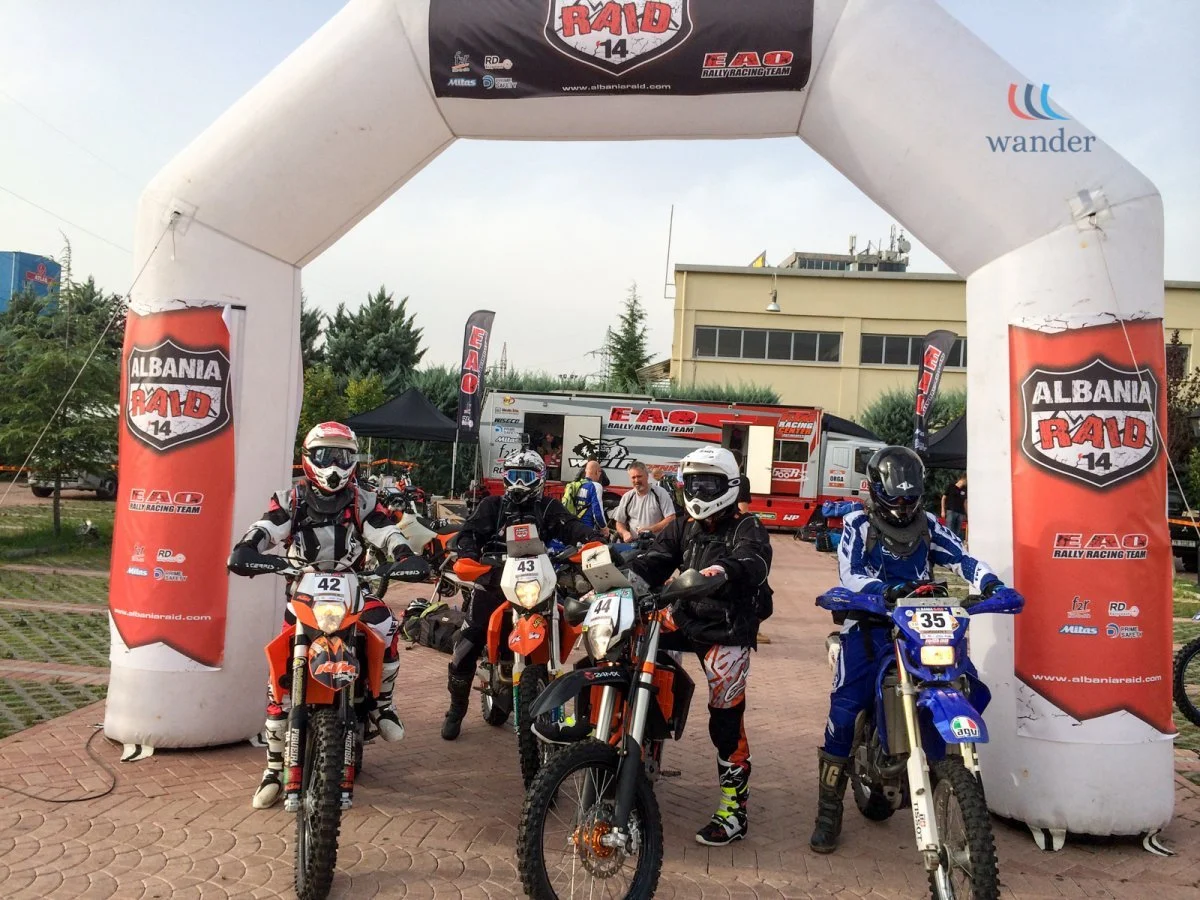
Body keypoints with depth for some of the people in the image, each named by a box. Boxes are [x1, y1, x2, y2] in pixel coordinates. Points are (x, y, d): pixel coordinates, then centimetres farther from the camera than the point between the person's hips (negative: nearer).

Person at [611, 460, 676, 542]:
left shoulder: (661, 493, 1)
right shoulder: (627, 497, 13)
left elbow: (671, 519, -5)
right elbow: (619, 522, 17)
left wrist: (651, 529, -15)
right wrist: (625, 532, -6)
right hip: (633, 543, 3)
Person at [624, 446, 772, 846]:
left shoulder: (746, 528, -3)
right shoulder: (683, 529, 15)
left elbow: (754, 563, -25)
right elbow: (652, 562, 2)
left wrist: (725, 569, -48)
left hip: (727, 631, -5)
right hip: (684, 618, 5)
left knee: (726, 716, -9)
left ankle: (735, 808, 3)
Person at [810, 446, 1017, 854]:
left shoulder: (928, 525, 12)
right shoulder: (858, 525, 1)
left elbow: (959, 557, 1)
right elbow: (850, 574, -13)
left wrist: (991, 583, -19)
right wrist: (885, 589, -32)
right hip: (869, 625, -3)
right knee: (844, 711, -13)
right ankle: (828, 813, -1)